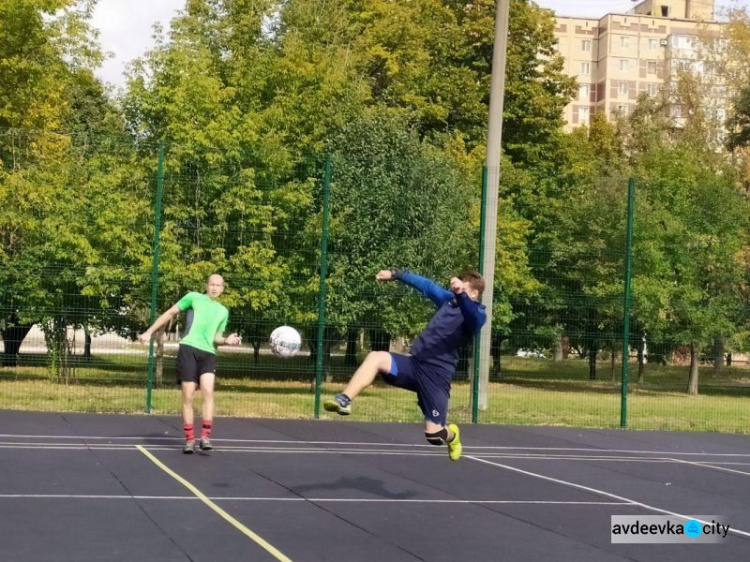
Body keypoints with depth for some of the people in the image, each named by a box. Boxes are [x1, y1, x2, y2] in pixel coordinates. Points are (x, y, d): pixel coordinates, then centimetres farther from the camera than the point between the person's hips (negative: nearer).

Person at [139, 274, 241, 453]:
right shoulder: (194, 297, 9)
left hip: (208, 353, 3)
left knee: (208, 392, -19)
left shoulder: (223, 311, 21)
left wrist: (227, 340, 2)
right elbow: (170, 313, 12)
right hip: (188, 349, -2)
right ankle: (189, 439, 3)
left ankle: (205, 437, -17)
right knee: (188, 397, -5)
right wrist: (149, 332, 9)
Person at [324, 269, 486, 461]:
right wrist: (396, 274, 32)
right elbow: (427, 285, 29)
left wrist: (461, 294, -56)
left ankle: (452, 435, 33)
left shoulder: (476, 315, -10)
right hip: (415, 363, 6)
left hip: (436, 374, -6)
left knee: (434, 434, -5)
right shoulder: (449, 299, 13)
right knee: (375, 358, -19)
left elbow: (472, 314, -36)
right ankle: (344, 400, -26)